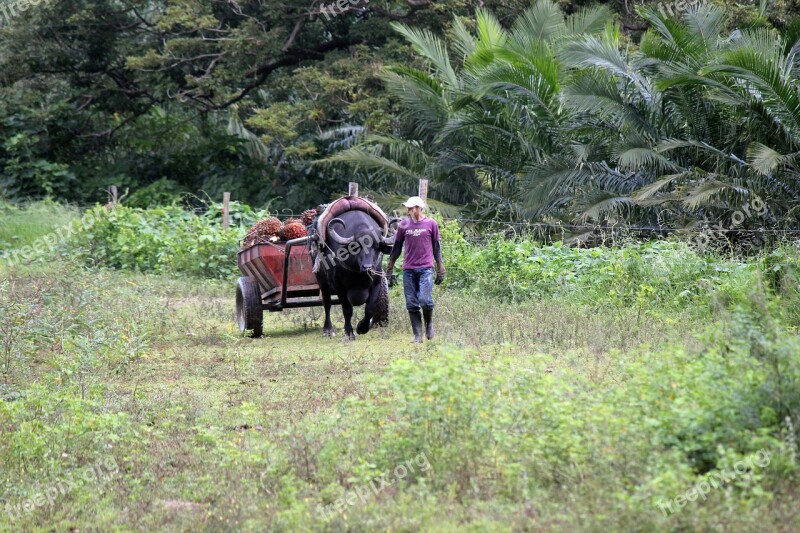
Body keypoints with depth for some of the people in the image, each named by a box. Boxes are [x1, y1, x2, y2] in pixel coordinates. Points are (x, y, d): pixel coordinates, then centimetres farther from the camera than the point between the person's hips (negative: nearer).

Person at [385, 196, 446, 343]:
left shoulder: (431, 224, 4)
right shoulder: (404, 225, 9)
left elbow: (437, 248, 9)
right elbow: (396, 248, 15)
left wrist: (440, 270, 7)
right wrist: (389, 270, 12)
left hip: (426, 269, -2)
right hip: (408, 270, 2)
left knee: (425, 300, -16)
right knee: (412, 304, 0)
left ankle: (429, 323, 12)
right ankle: (417, 336, 6)